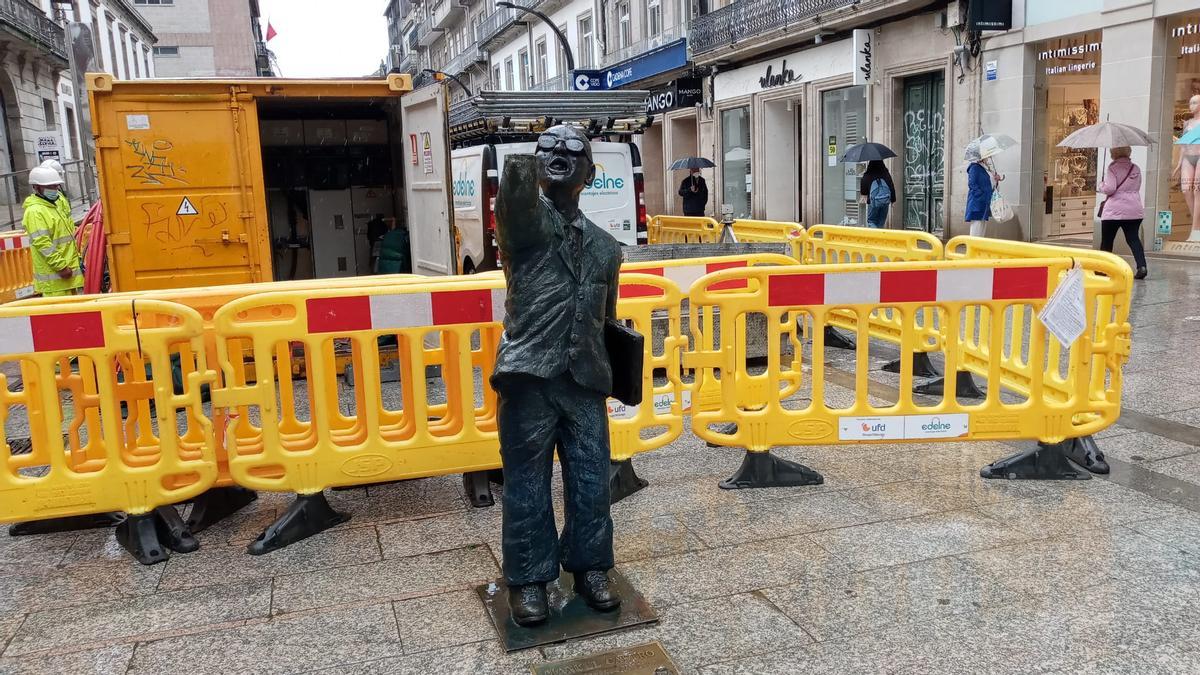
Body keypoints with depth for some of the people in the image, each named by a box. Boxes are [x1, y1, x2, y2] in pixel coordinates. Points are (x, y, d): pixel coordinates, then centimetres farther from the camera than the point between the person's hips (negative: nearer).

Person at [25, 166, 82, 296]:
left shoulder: (54, 206, 19)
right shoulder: (35, 211, -12)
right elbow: (43, 244, -20)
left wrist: (77, 259, 25)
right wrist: (61, 266, -22)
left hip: (69, 272, 10)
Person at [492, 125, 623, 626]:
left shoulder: (605, 247, 16)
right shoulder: (525, 221, 1)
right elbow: (515, 200, -24)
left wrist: (608, 378, 17)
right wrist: (522, 171, -43)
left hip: (584, 381, 4)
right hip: (529, 376, -4)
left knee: (591, 481, 10)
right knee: (527, 483, 4)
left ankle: (590, 568, 28)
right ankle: (528, 580, 19)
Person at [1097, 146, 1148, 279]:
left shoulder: (1113, 168, -7)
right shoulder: (1136, 169, 11)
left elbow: (1109, 188, -15)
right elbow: (1137, 187, 19)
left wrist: (1099, 186, 4)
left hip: (1114, 211, -5)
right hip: (1134, 210, 5)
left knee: (1106, 241, 6)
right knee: (1133, 239, 7)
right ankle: (1142, 266, -11)